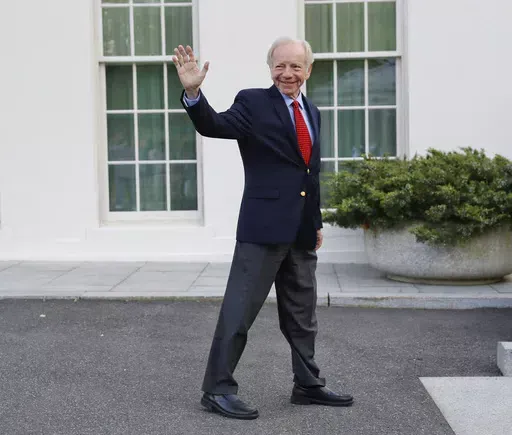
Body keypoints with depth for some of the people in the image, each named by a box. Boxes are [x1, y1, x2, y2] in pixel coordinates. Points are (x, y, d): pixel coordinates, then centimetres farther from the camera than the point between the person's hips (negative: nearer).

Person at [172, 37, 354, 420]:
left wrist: (317, 221, 19)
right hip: (264, 227, -7)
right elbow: (215, 126, -21)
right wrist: (193, 93, -39)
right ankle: (218, 389, 6)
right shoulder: (253, 102, -5)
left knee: (302, 313, 16)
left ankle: (308, 385, 29)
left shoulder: (312, 112, 15)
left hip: (301, 231, 7)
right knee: (239, 309, -4)